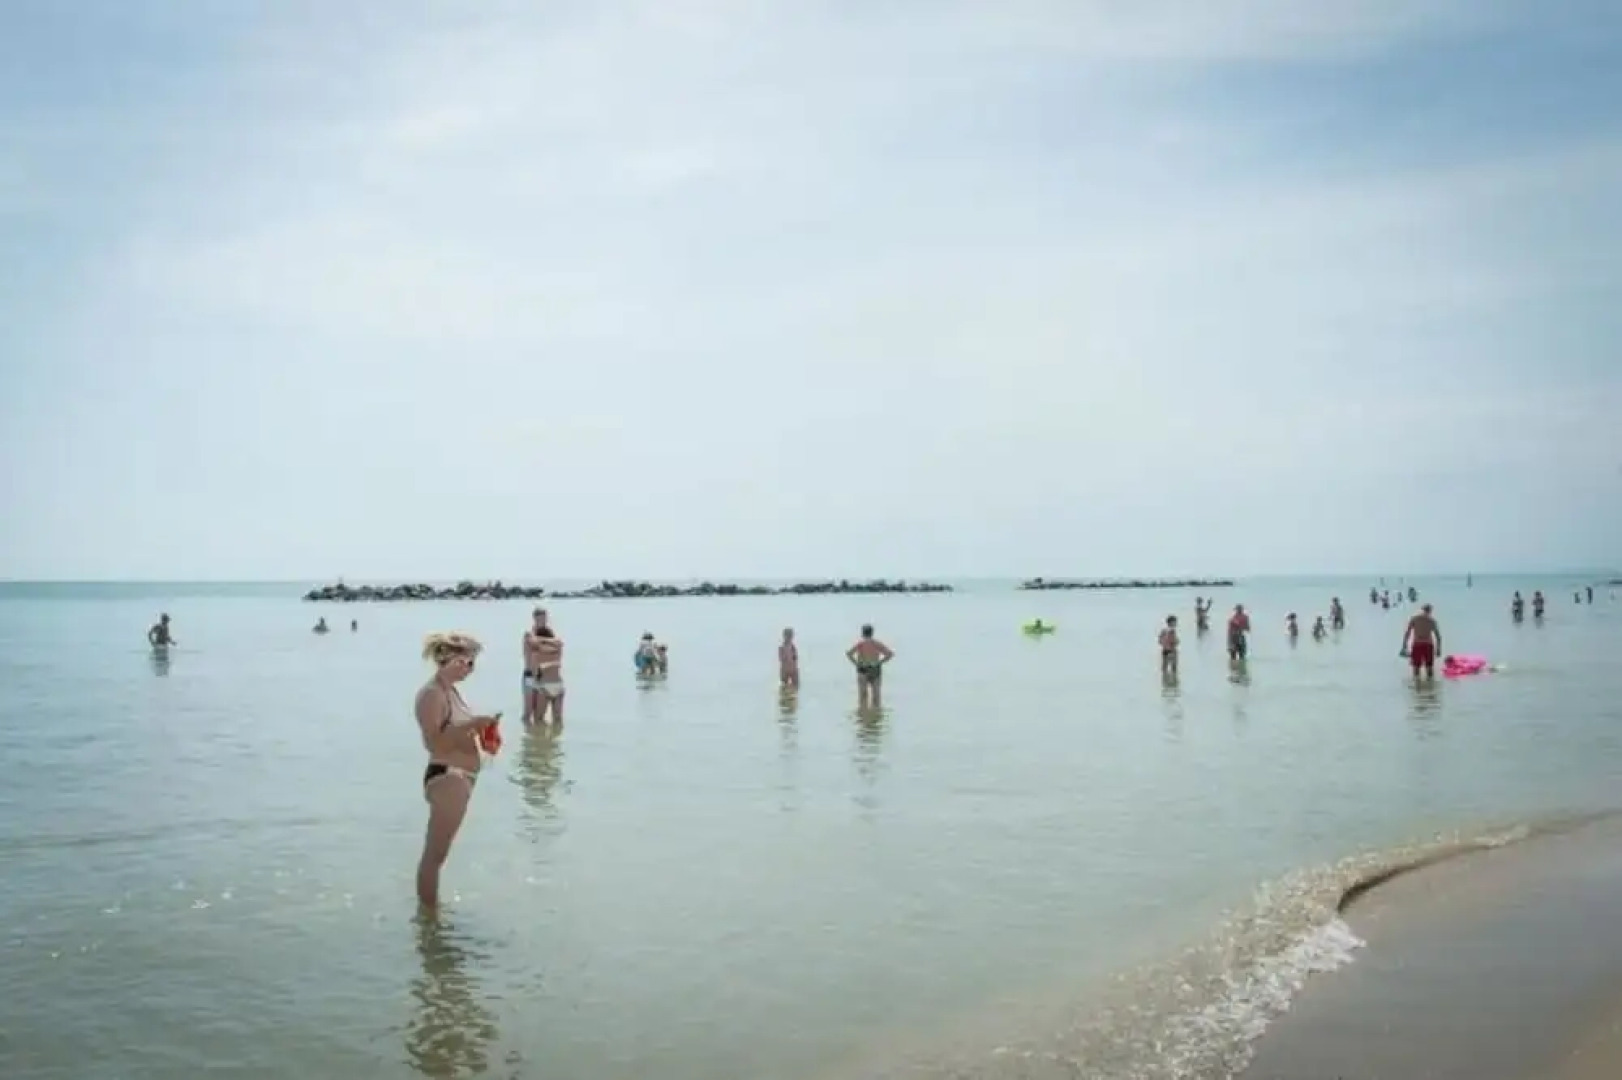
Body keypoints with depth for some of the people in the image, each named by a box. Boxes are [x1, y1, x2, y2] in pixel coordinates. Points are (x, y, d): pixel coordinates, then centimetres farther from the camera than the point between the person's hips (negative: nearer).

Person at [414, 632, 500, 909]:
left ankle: (431, 909, 34)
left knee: (437, 852, 21)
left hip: (459, 778, 10)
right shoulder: (432, 694, -17)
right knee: (434, 854, -1)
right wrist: (471, 725, -28)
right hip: (447, 779, -10)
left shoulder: (450, 690, 11)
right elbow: (433, 742, -24)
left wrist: (479, 726, 5)